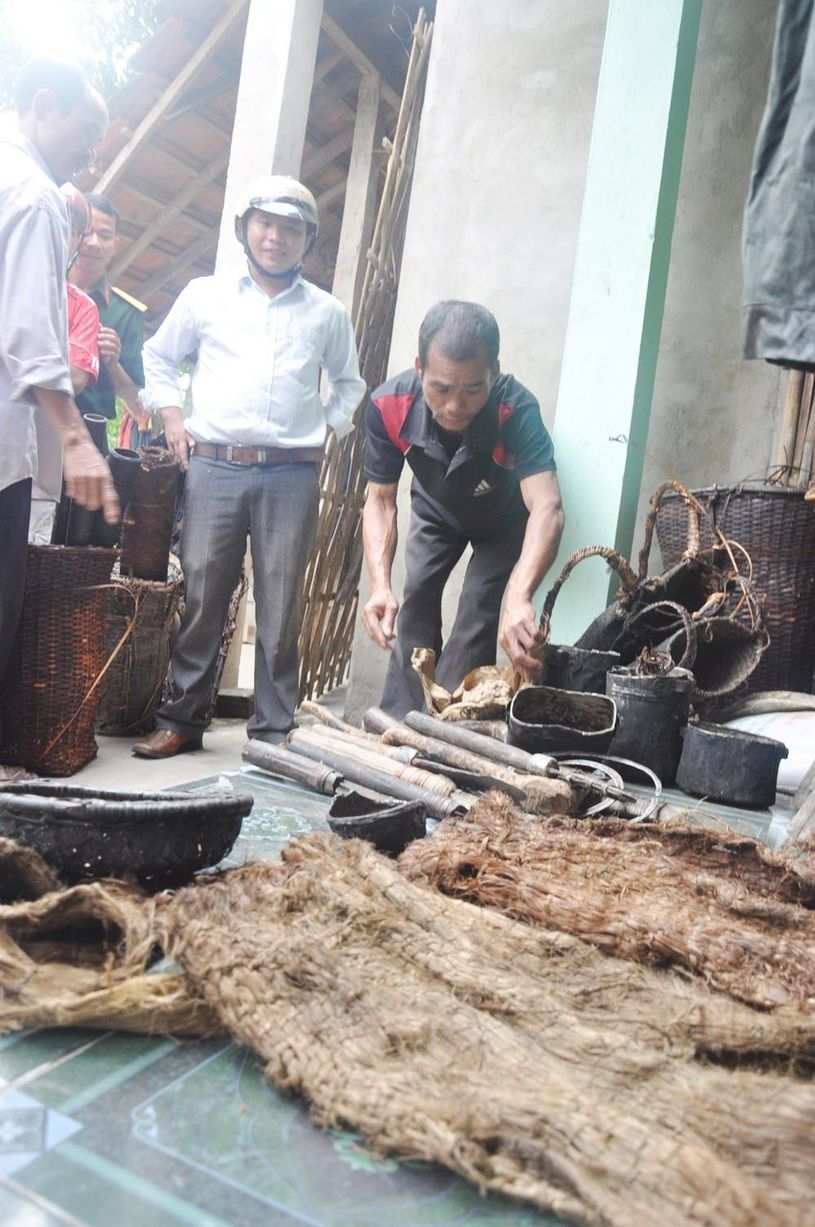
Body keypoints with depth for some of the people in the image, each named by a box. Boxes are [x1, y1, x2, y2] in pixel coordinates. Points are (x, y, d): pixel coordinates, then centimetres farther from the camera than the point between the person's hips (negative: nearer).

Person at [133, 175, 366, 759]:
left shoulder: (328, 312, 12)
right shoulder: (204, 295, 11)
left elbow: (349, 383, 24)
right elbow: (159, 357, 22)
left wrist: (326, 429, 9)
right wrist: (173, 417, 9)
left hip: (292, 474, 0)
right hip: (214, 466, 0)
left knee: (281, 606, 0)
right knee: (201, 595, 1)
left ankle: (274, 730, 8)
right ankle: (183, 718, 12)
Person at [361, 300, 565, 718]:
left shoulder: (517, 409, -44)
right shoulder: (388, 406, -35)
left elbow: (546, 509, -56)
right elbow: (380, 500, -25)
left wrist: (517, 599, -72)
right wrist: (380, 586, -40)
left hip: (504, 517, -2)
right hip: (436, 510, 3)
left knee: (478, 618, -12)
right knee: (414, 605, 2)